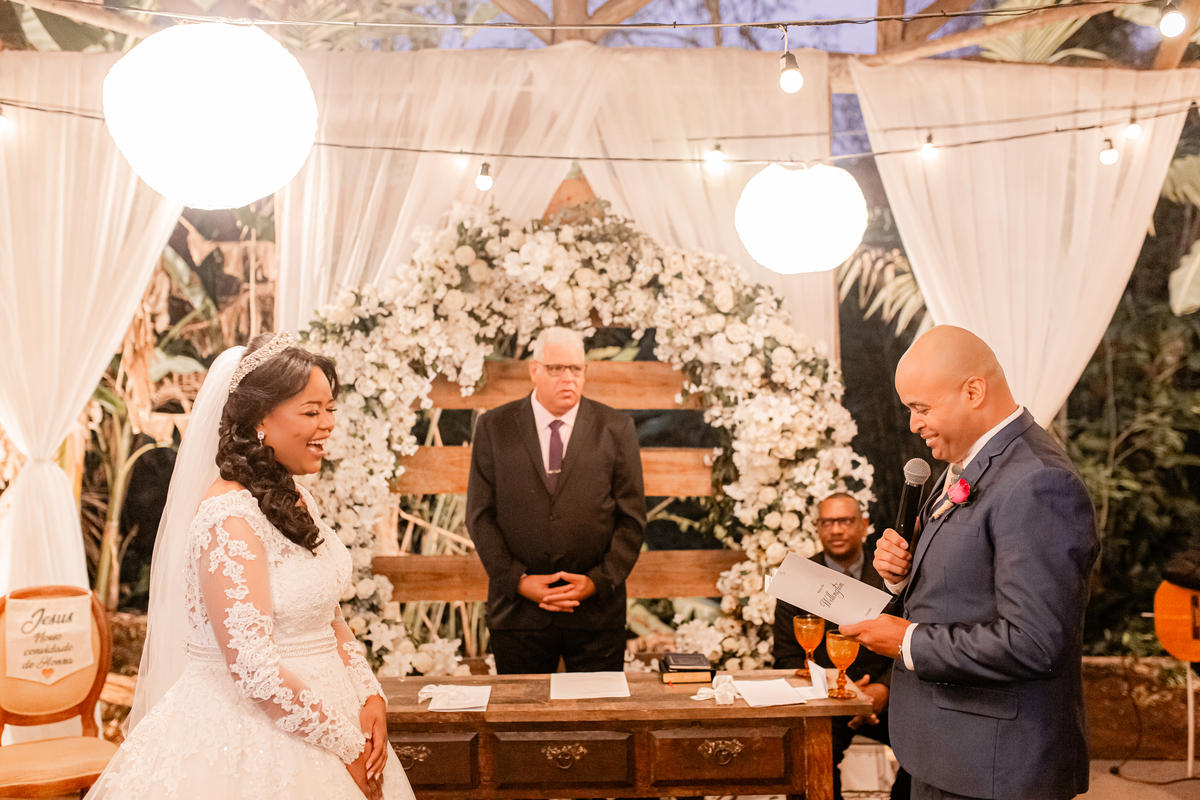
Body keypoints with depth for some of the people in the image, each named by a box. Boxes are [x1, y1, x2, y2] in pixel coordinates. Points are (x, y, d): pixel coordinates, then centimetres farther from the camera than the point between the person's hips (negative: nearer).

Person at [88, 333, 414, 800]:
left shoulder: (295, 500, 6)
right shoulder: (230, 517, -21)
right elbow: (254, 669, -24)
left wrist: (369, 696, -2)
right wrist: (346, 745, -16)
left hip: (317, 713, 8)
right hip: (248, 734, -8)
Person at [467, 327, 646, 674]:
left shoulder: (616, 429, 3)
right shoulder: (494, 427, 4)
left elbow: (632, 518, 2)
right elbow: (480, 515, 1)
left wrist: (599, 581, -9)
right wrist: (518, 580, -9)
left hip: (597, 609, 0)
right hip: (518, 607, 0)